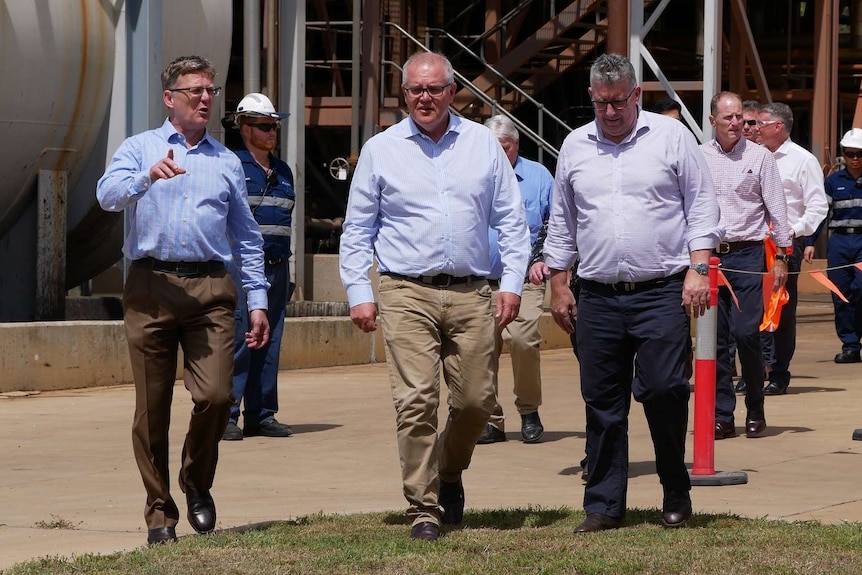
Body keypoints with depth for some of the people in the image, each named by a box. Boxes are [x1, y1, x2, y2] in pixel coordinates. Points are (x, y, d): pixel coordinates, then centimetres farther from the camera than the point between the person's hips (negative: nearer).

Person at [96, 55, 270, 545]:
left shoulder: (227, 161, 19)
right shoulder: (140, 149, 11)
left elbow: (247, 236, 21)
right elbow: (108, 196, -8)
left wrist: (258, 300, 13)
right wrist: (148, 176, -27)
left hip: (211, 289, 2)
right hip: (151, 288, -2)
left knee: (215, 396, -13)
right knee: (152, 407, 1)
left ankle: (198, 483, 13)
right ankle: (160, 512, 11)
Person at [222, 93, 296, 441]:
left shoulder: (283, 172, 18)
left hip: (276, 267, 7)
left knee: (269, 344, 7)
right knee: (237, 342, -9)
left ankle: (261, 415, 12)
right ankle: (226, 417, -6)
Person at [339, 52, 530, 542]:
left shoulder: (483, 144, 9)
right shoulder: (381, 150, 7)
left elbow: (511, 220, 11)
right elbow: (357, 230, 10)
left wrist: (512, 283, 2)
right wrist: (359, 293, 1)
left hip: (471, 294, 2)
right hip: (407, 294, -2)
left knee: (477, 400, 3)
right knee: (416, 402, -10)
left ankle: (449, 474, 31)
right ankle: (423, 509, -4)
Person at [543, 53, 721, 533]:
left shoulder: (672, 136, 3)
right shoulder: (575, 147, 13)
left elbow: (702, 206, 2)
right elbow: (561, 223, 19)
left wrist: (698, 269, -7)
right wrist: (559, 286, 15)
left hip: (661, 294, -3)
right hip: (598, 297, 3)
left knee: (664, 389, -11)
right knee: (603, 404, 4)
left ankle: (676, 492, 8)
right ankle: (604, 506, 10)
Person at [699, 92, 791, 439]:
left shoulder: (759, 157, 2)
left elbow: (777, 209, 4)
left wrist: (781, 257, 0)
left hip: (747, 254, -2)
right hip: (708, 255, 2)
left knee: (746, 333, -10)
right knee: (715, 338, 2)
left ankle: (755, 411, 7)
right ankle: (722, 416, 8)